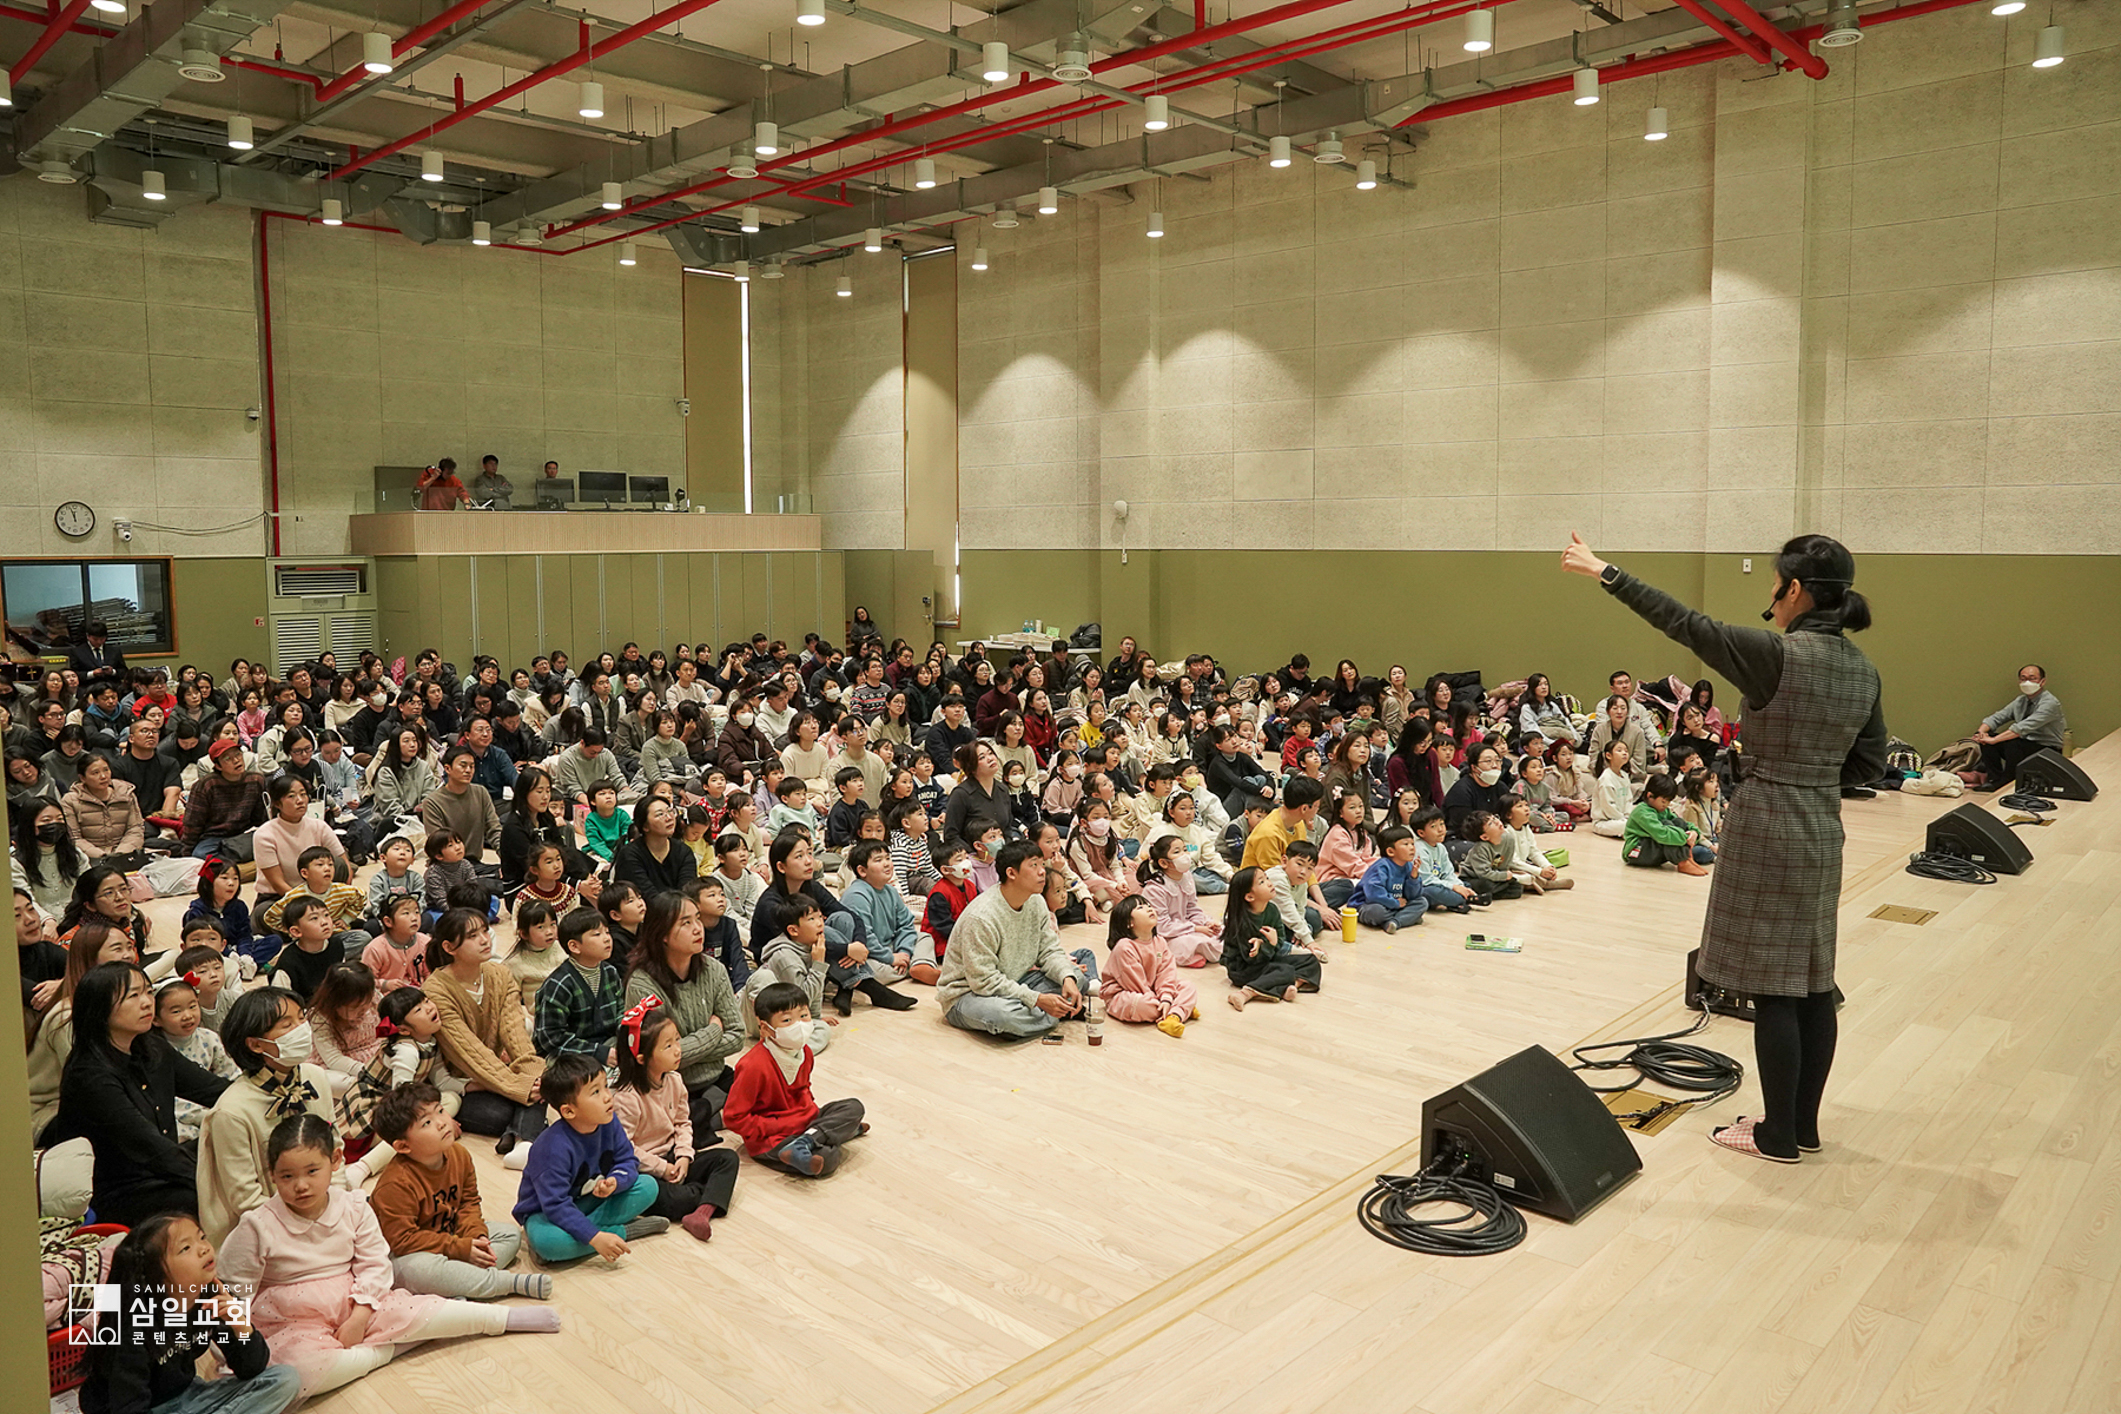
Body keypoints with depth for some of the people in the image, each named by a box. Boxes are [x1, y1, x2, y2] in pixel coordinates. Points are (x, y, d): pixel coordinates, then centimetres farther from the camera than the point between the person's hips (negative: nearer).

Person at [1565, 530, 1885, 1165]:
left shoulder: (1777, 654, -18)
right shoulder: (1863, 670, 6)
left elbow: (1682, 623, -13)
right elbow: (1868, 763, 12)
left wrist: (1603, 571, -7)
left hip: (1767, 830, -8)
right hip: (1823, 830, 8)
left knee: (1773, 988, 1)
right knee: (1812, 983, 13)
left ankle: (1778, 1135, 11)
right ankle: (1804, 1124, 24)